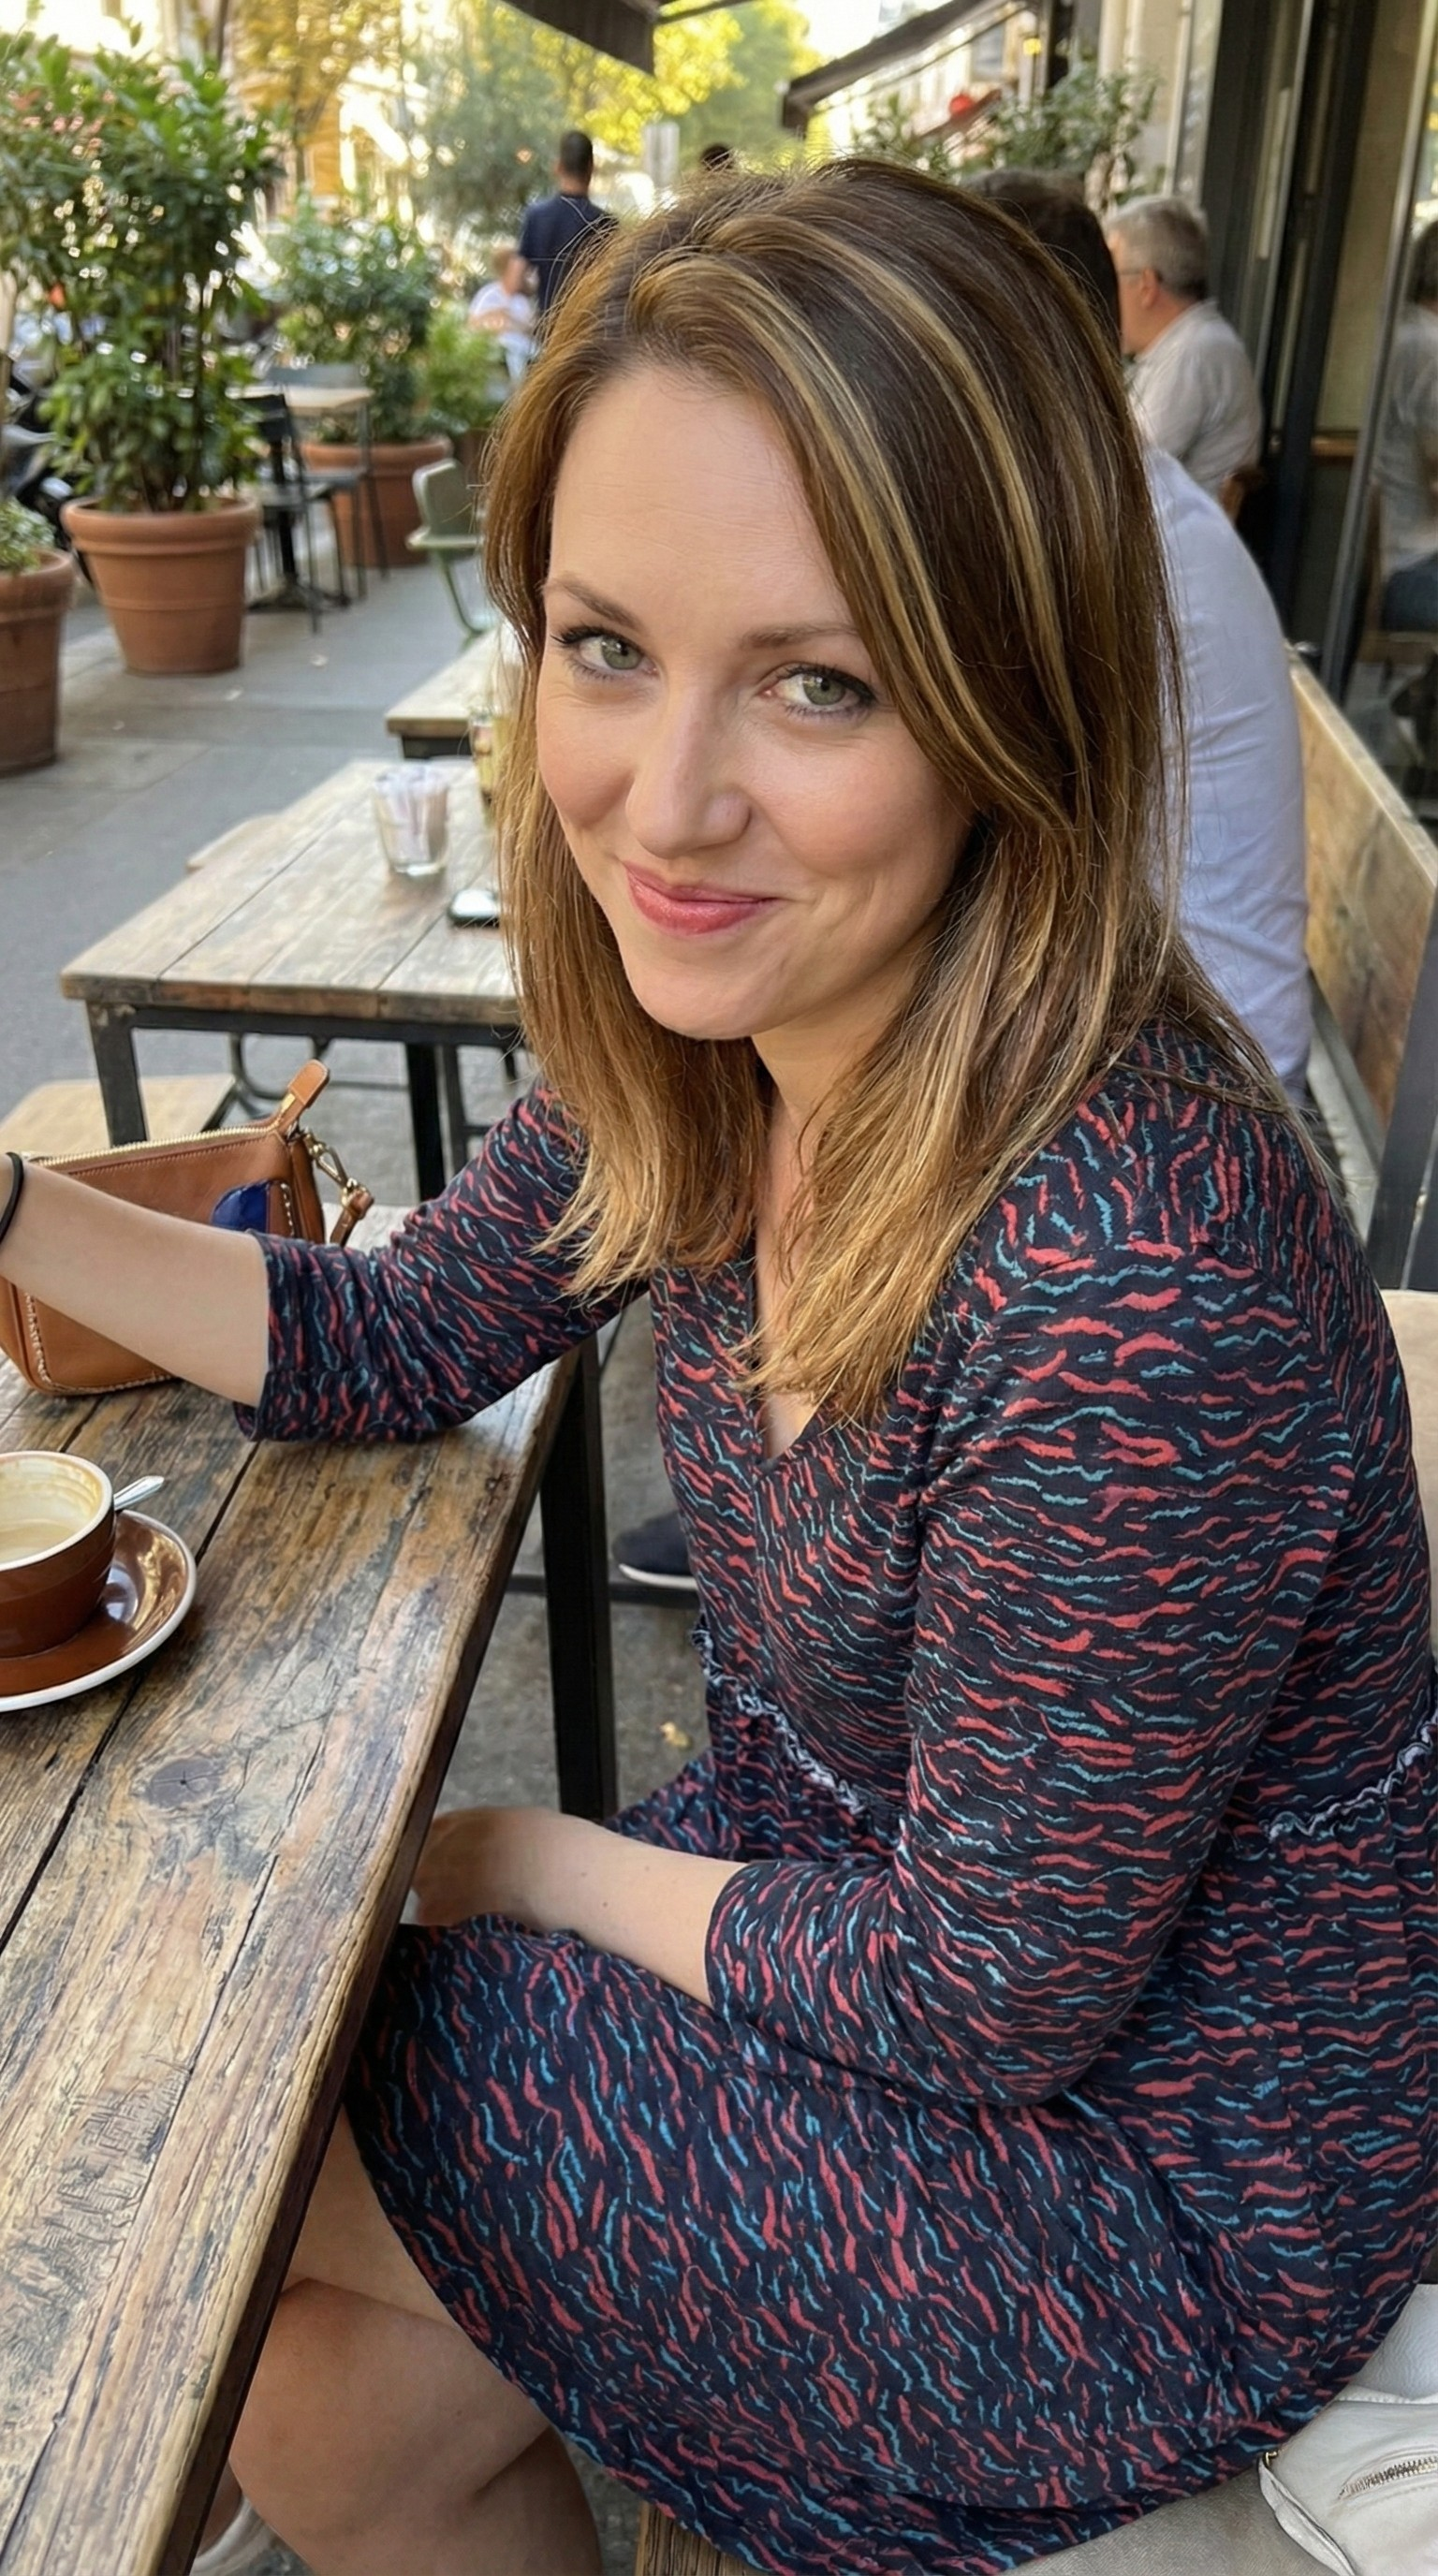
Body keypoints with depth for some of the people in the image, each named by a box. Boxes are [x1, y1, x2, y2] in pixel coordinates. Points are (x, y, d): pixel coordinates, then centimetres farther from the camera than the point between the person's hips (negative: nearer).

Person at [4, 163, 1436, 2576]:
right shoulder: (703, 1045, -12)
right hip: (863, 1913, 6)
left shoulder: (1121, 1291, -37)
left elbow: (990, 2008, -23)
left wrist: (525, 1859, -9)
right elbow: (401, 1338, 3)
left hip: (1150, 2170, -5)